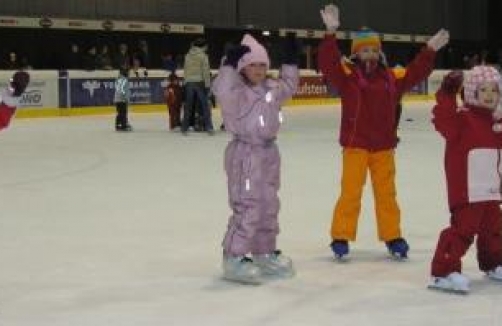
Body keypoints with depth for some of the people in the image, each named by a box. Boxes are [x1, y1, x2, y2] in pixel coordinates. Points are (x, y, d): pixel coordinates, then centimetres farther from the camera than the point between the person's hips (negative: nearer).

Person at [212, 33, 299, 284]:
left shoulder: (271, 88, 10)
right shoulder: (236, 90, -15)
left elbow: (288, 87, 29)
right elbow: (221, 89, -36)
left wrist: (290, 61, 22)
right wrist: (229, 63, -40)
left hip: (268, 152, 9)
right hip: (245, 154, -9)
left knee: (269, 206, 16)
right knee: (248, 208, -11)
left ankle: (265, 254, 29)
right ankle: (234, 259, -3)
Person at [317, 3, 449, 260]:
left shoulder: (390, 78, 9)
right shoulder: (347, 74, -5)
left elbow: (414, 74, 15)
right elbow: (328, 62, -19)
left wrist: (430, 50, 7)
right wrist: (331, 32, -30)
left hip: (383, 146, 4)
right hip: (355, 145, -4)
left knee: (386, 193, 12)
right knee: (351, 192, -2)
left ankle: (392, 236, 22)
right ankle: (341, 237, 7)